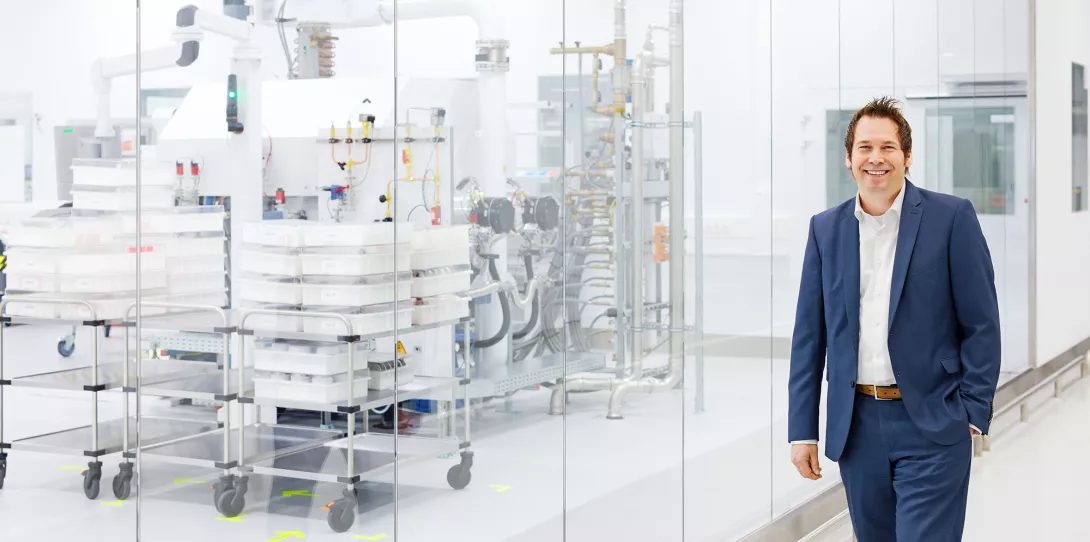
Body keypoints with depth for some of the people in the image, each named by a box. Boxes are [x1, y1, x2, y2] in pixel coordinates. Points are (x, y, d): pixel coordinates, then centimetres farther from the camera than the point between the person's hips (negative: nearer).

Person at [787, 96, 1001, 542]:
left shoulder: (952, 217, -4)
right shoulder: (826, 229, 7)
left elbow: (982, 325, -3)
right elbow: (809, 335, 7)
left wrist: (972, 413, -8)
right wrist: (801, 430, 4)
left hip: (932, 425, -4)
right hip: (856, 426, 4)